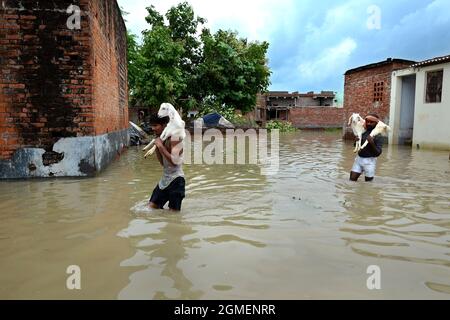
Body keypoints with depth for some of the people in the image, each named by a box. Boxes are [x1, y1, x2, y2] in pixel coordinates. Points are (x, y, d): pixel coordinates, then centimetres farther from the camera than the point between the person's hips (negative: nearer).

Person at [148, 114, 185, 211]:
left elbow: (174, 161, -28)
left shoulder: (174, 139, -16)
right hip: (164, 179, 8)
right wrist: (157, 146, 1)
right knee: (152, 206, 10)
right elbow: (163, 163, 13)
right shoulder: (162, 139, 9)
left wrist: (160, 146, -23)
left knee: (174, 212, -1)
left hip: (176, 180, -8)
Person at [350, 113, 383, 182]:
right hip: (359, 158, 5)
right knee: (352, 179, 2)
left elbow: (378, 153, -16)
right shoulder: (363, 132, 5)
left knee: (368, 181, 4)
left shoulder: (378, 136, -10)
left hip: (370, 161, -5)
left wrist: (372, 143, -30)